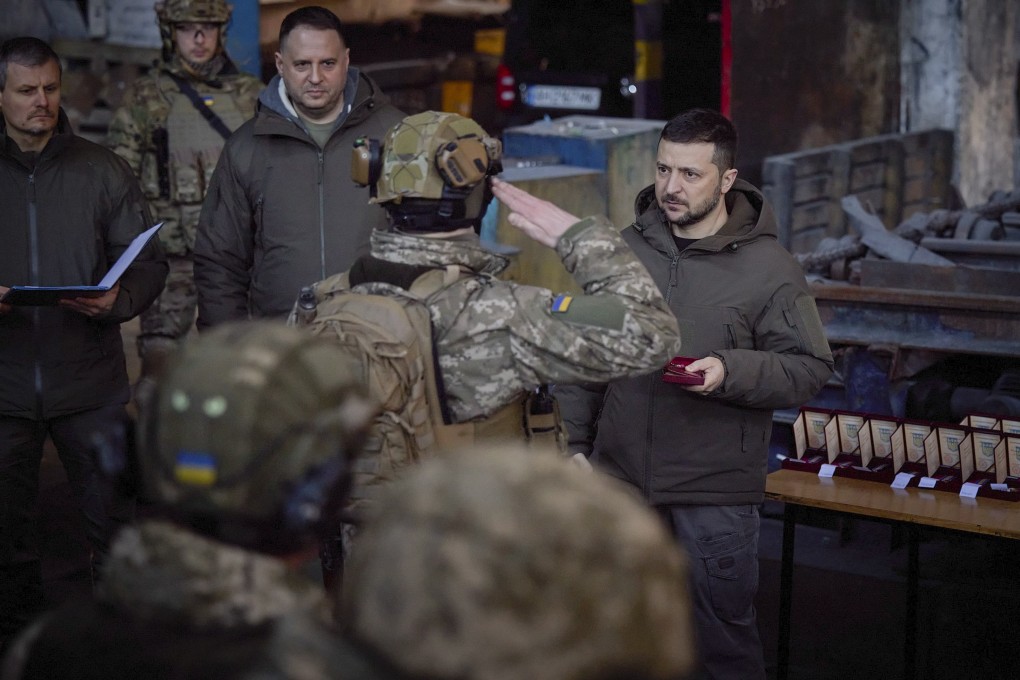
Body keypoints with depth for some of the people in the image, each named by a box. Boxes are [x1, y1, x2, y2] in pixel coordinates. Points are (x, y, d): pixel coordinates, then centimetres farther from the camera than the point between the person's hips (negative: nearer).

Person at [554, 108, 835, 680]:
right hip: (618, 479, 4)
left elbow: (810, 368, -7)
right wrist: (573, 445, 10)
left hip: (715, 493, -4)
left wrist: (731, 371, -22)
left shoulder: (769, 268, -8)